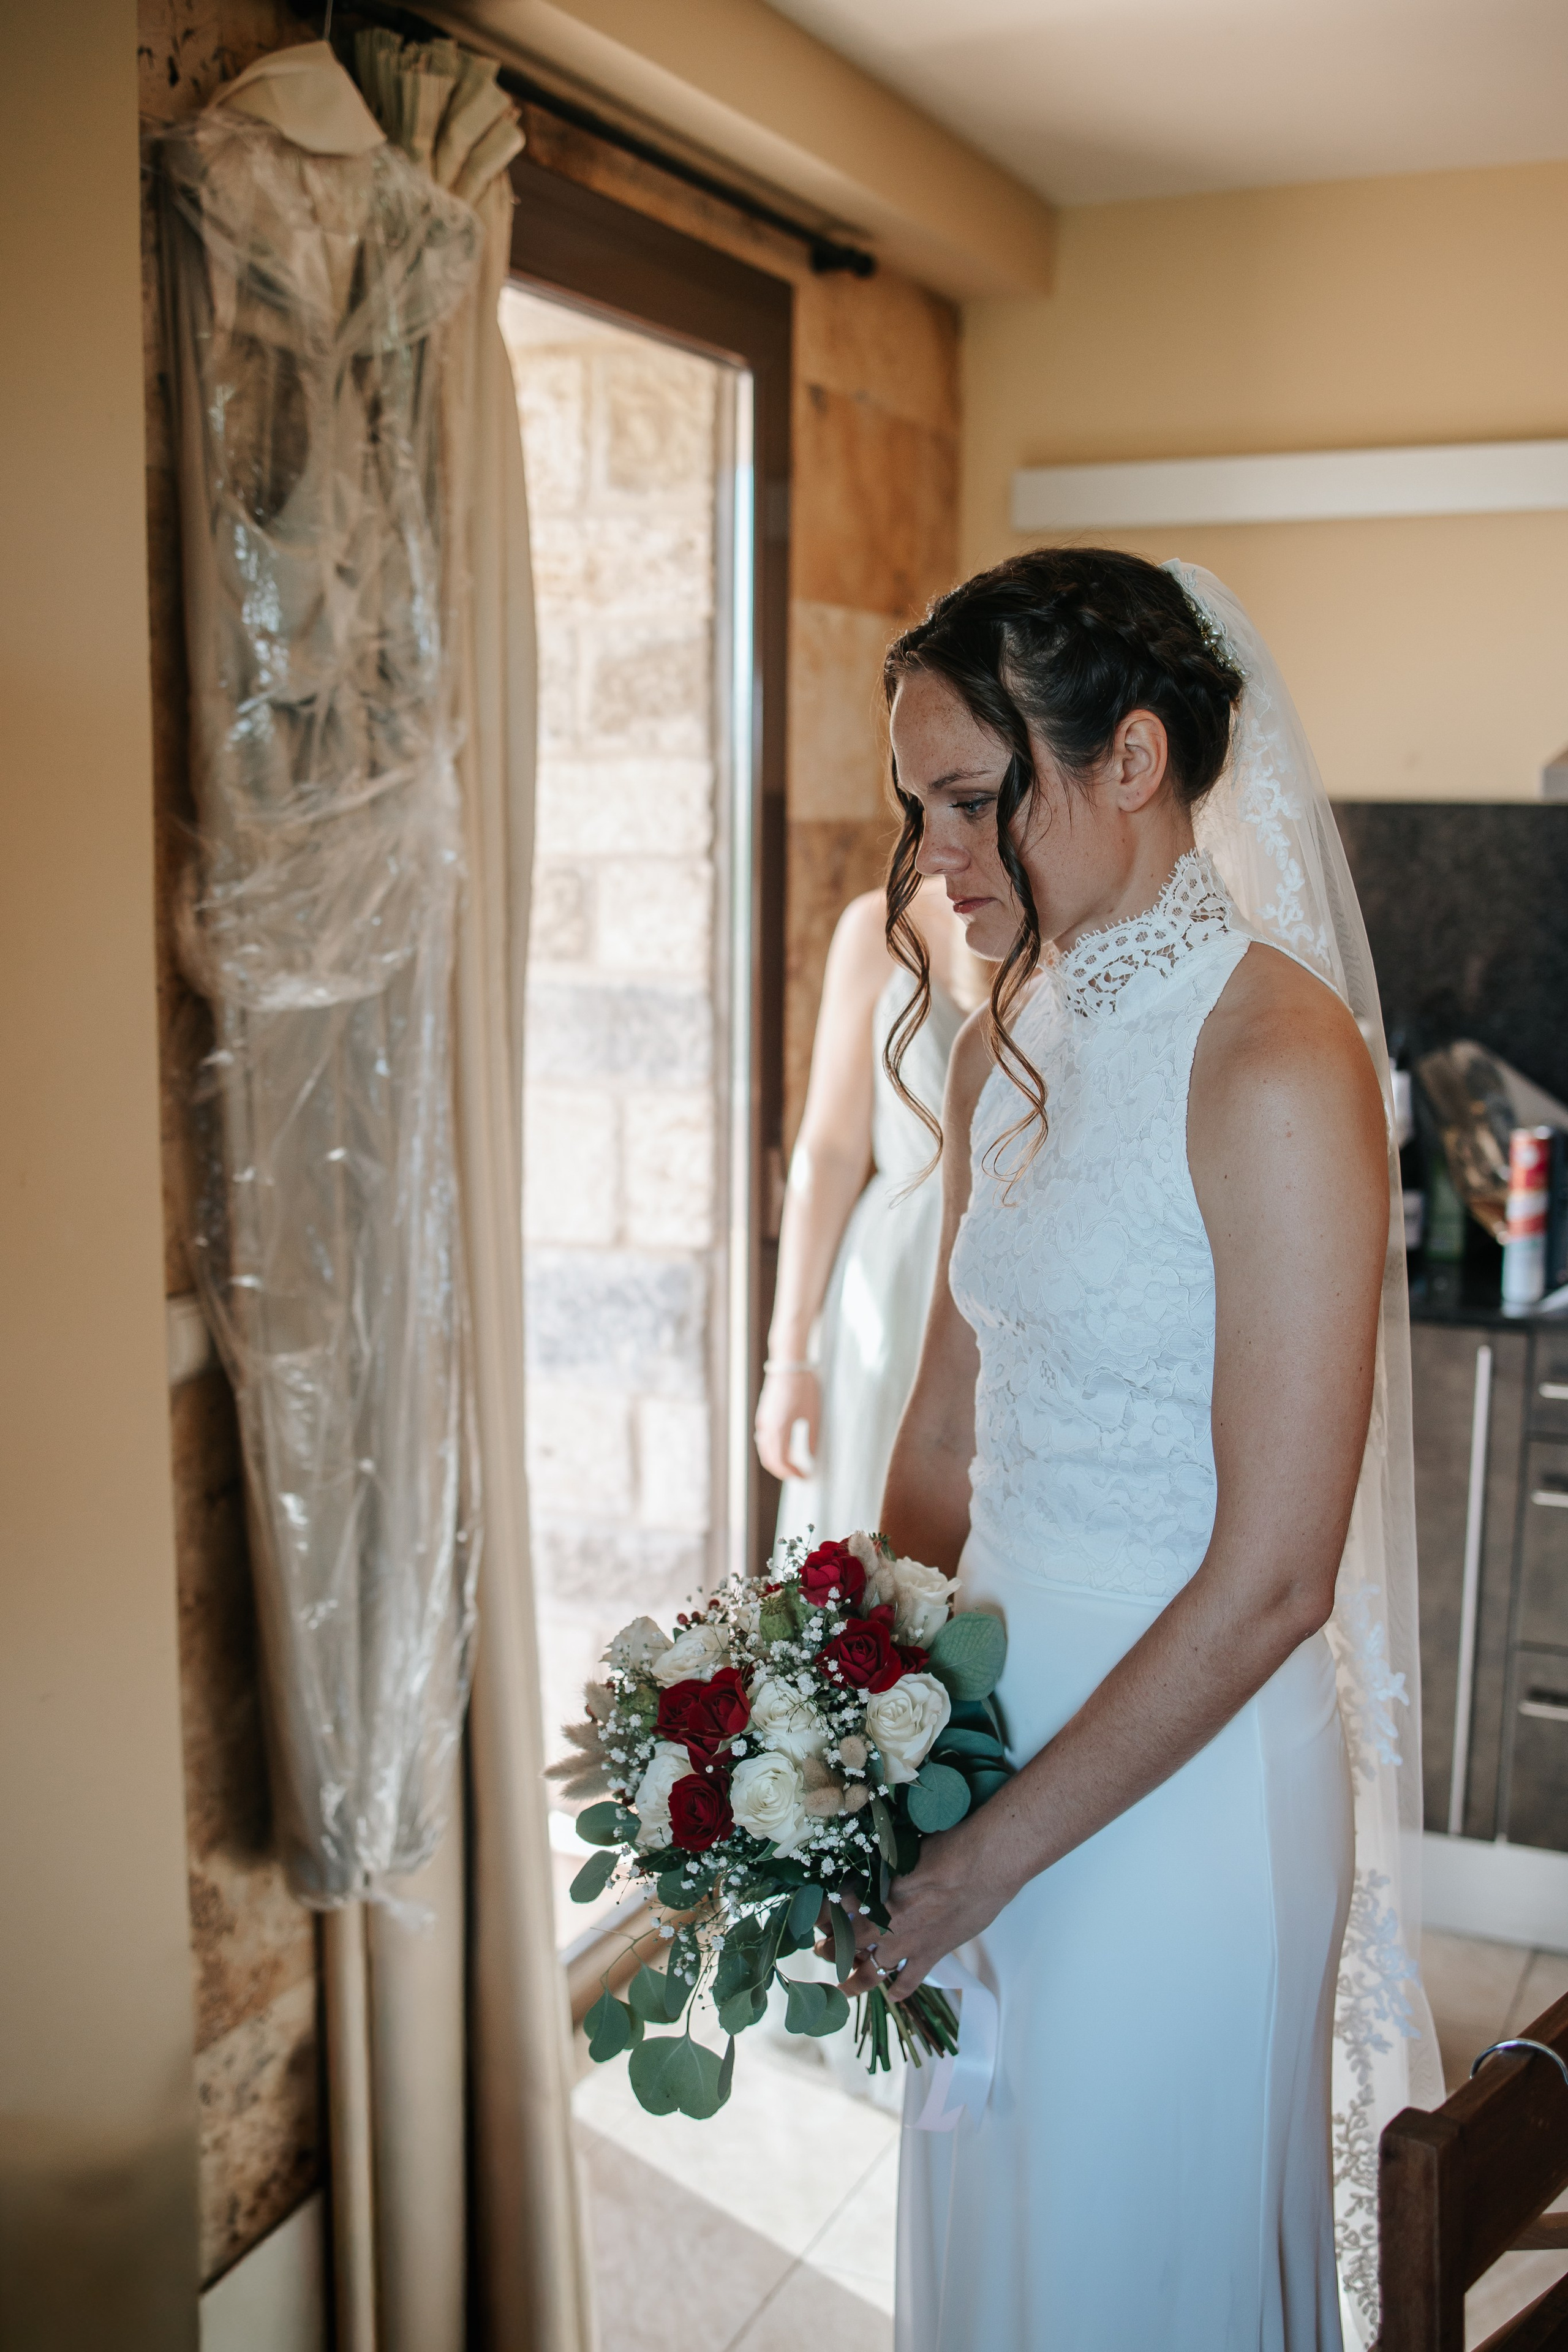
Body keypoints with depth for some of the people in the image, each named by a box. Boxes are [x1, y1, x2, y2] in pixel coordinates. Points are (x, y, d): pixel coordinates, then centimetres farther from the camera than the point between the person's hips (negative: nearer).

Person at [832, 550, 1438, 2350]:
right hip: (995, 1711, 6)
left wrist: (988, 1855, -16)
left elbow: (1274, 1579, -21)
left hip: (1187, 1774, -6)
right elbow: (948, 1431, 8)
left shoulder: (1278, 1063, -20)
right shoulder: (1007, 1048, 3)